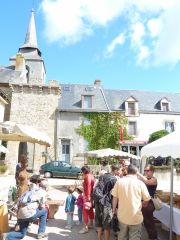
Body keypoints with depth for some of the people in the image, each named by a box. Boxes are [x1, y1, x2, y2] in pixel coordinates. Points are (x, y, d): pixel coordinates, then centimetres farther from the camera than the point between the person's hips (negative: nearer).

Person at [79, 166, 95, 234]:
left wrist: (88, 197, -25)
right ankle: (91, 224, 32)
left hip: (87, 196, -10)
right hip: (90, 195, 10)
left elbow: (88, 187, -24)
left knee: (85, 211, -4)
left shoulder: (87, 177, -18)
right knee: (90, 210, 19)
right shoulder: (90, 175, 9)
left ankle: (85, 227, 1)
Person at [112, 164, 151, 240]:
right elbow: (147, 199, 0)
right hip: (135, 217, -2)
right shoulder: (140, 183, -10)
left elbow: (115, 197, 0)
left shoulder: (119, 181, -6)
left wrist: (114, 209, 15)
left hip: (122, 215, 3)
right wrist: (143, 204, 22)